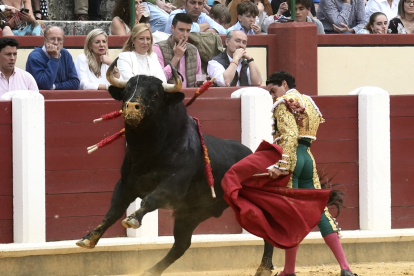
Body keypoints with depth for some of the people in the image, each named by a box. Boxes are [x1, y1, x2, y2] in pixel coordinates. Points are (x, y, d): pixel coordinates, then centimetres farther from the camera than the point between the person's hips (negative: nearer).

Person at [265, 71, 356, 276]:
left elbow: (289, 135, -19)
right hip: (308, 157, 8)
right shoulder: (308, 102, 22)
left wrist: (281, 166, -27)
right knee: (318, 210, 4)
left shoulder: (284, 103, -5)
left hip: (291, 158, -8)